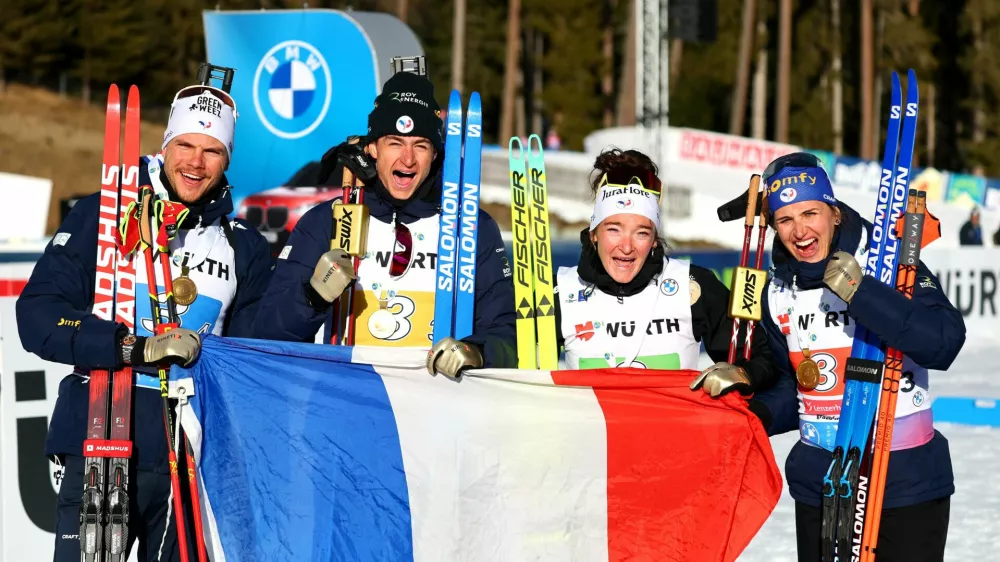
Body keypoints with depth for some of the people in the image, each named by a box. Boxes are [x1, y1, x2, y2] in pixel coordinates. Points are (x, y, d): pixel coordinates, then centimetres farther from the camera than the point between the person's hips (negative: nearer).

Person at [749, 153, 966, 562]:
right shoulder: (778, 293, 5)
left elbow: (945, 343, -26)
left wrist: (860, 293, -31)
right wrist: (752, 414, -5)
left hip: (907, 483, -5)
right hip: (820, 488, 5)